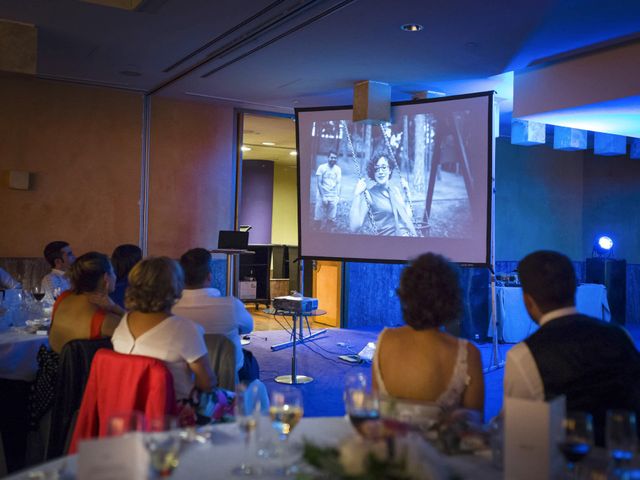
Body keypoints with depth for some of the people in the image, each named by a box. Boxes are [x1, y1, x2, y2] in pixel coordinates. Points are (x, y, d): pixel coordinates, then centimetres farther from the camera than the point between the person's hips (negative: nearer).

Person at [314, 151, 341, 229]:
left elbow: (339, 183, 3)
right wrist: (323, 197, -13)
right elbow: (319, 183, -6)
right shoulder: (322, 167, -4)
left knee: (331, 219, -1)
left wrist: (338, 196, -11)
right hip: (322, 196, -2)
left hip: (333, 197, 2)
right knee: (321, 219, -2)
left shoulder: (338, 169, 3)